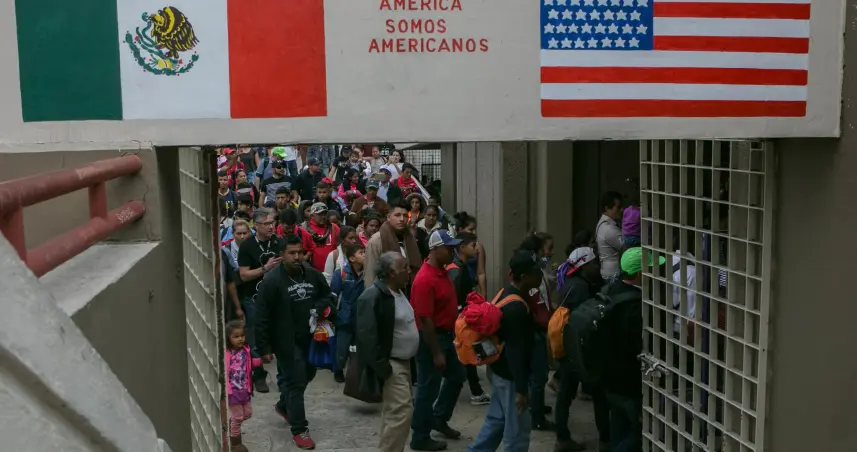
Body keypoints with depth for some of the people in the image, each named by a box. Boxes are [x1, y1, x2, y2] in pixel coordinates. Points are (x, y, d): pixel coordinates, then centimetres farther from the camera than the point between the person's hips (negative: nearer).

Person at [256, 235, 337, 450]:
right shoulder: (271, 281, -15)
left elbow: (327, 296, 15)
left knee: (307, 375, 21)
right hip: (287, 341, -6)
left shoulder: (313, 274, 0)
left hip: (310, 337, 6)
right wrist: (265, 348, -15)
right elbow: (263, 317, -14)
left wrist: (323, 307, -9)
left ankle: (283, 406, 47)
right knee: (296, 382, -2)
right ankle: (299, 430, 11)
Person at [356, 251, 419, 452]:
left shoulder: (399, 291, 9)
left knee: (394, 411, 16)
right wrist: (382, 368, -26)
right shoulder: (373, 297, -21)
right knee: (402, 411, -13)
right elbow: (367, 337, -25)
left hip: (403, 361, 10)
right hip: (390, 364, -10)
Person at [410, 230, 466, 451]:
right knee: (428, 388, 2)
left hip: (446, 335, 10)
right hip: (431, 338, -10)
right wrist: (436, 353, -22)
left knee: (457, 376, 21)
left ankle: (439, 419, 37)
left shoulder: (442, 271, 5)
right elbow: (425, 319, -25)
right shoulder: (425, 279, -25)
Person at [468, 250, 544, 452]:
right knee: (518, 428, 4)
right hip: (511, 375, -10)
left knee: (496, 418, 20)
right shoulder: (517, 308, -27)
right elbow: (516, 351, -25)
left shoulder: (506, 293, 4)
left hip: (500, 369, 10)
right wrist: (521, 389, -22)